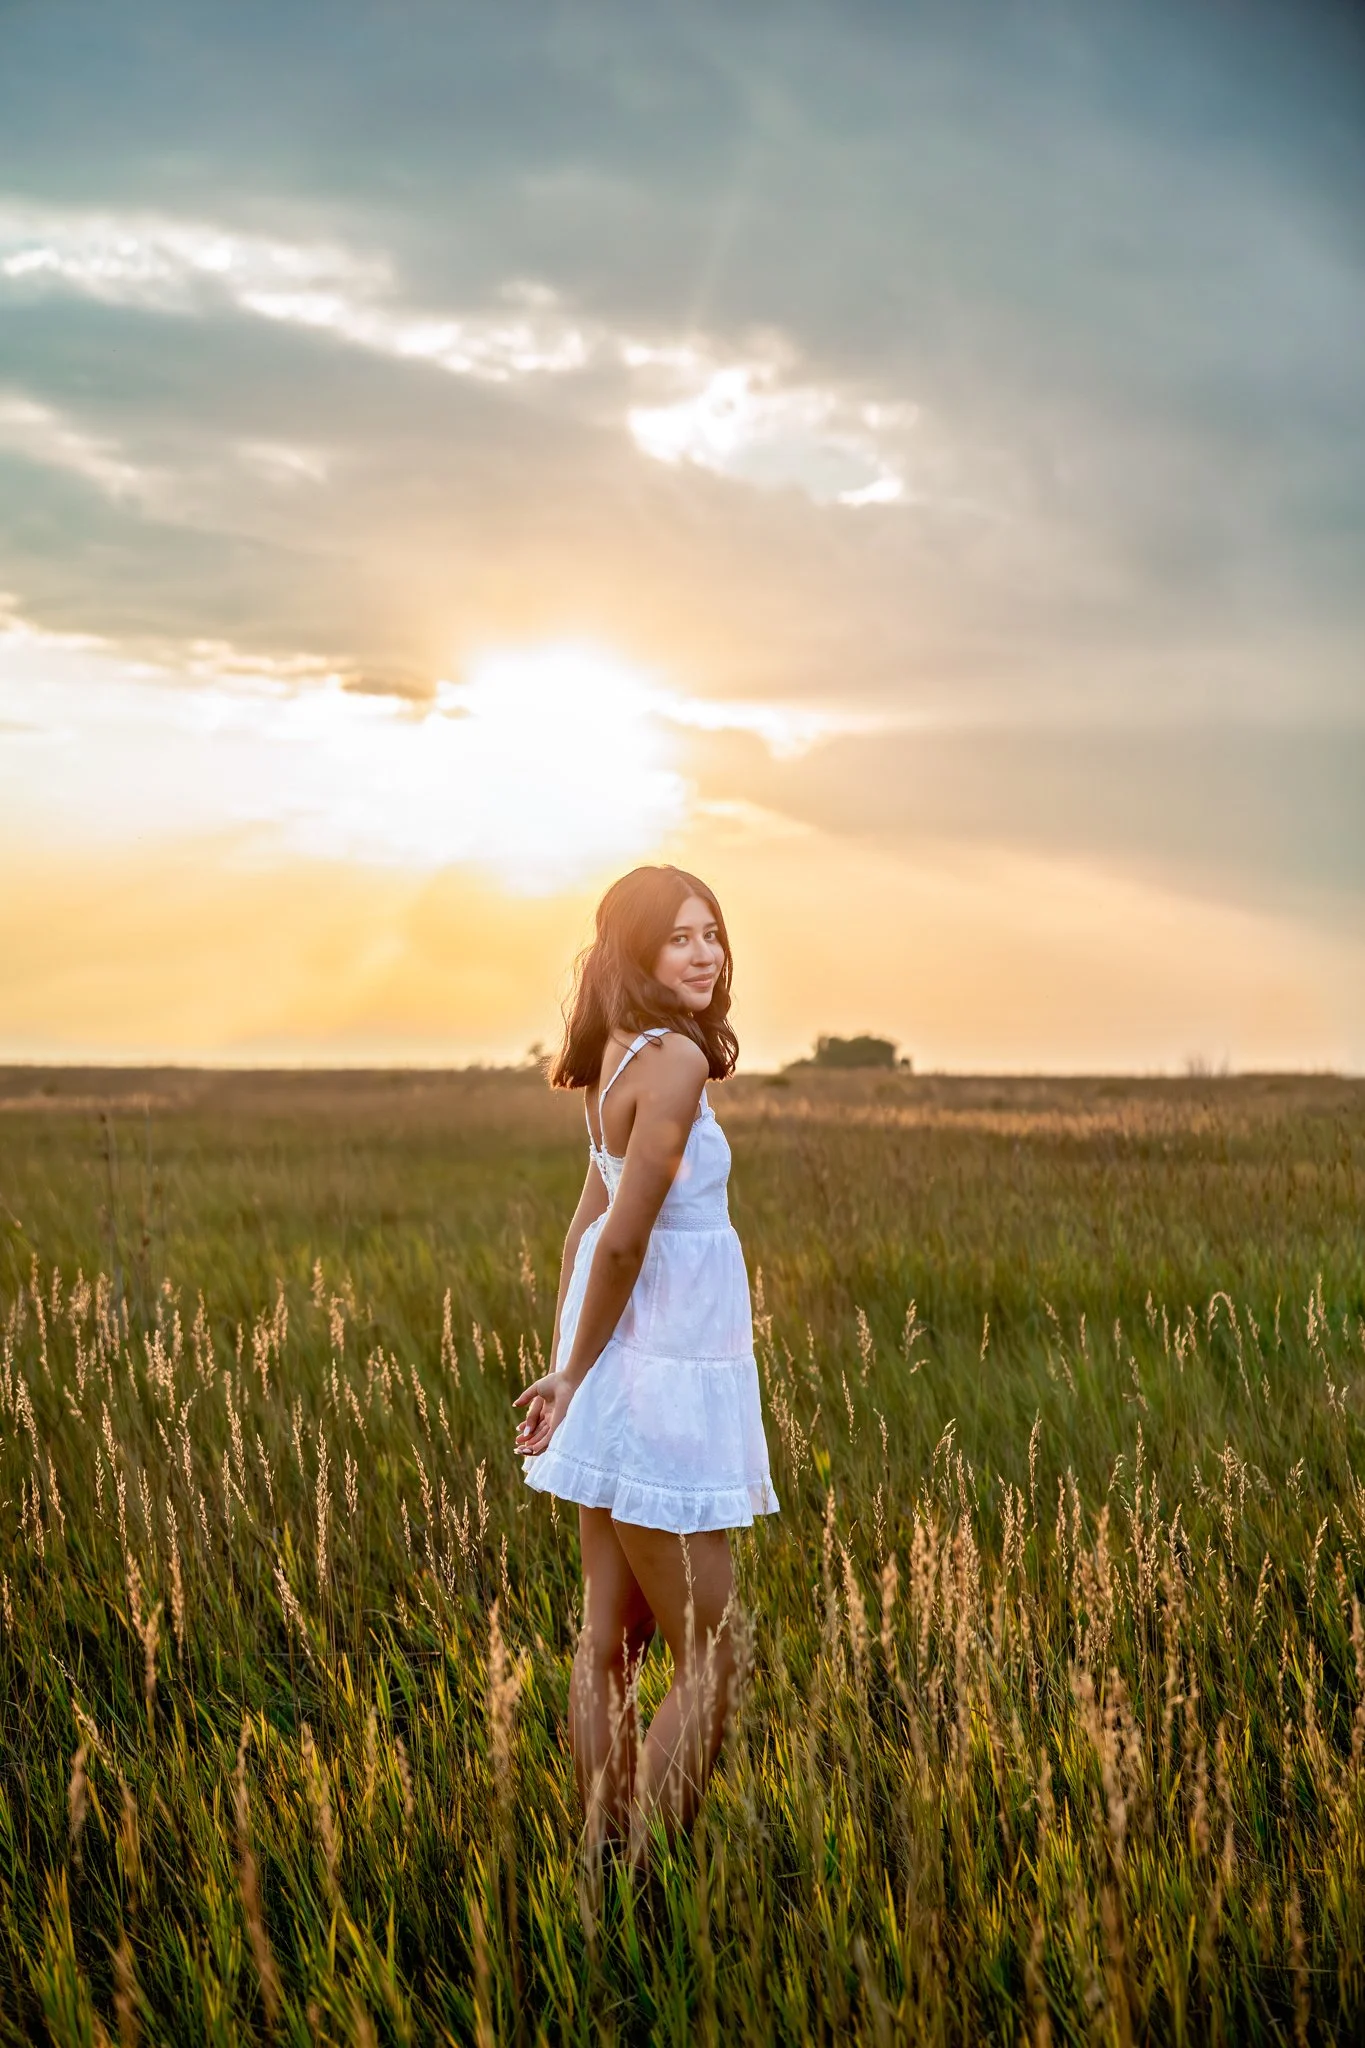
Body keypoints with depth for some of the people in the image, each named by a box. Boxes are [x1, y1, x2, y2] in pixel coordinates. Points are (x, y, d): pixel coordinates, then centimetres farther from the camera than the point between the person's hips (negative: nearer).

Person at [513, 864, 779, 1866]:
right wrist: (576, 1376, -8)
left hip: (617, 1384, 9)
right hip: (660, 1382, -9)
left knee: (610, 1646, 14)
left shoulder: (622, 1058, 10)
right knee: (709, 1669, 0)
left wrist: (567, 1370, 13)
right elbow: (624, 1238, -21)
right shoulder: (673, 1060, -18)